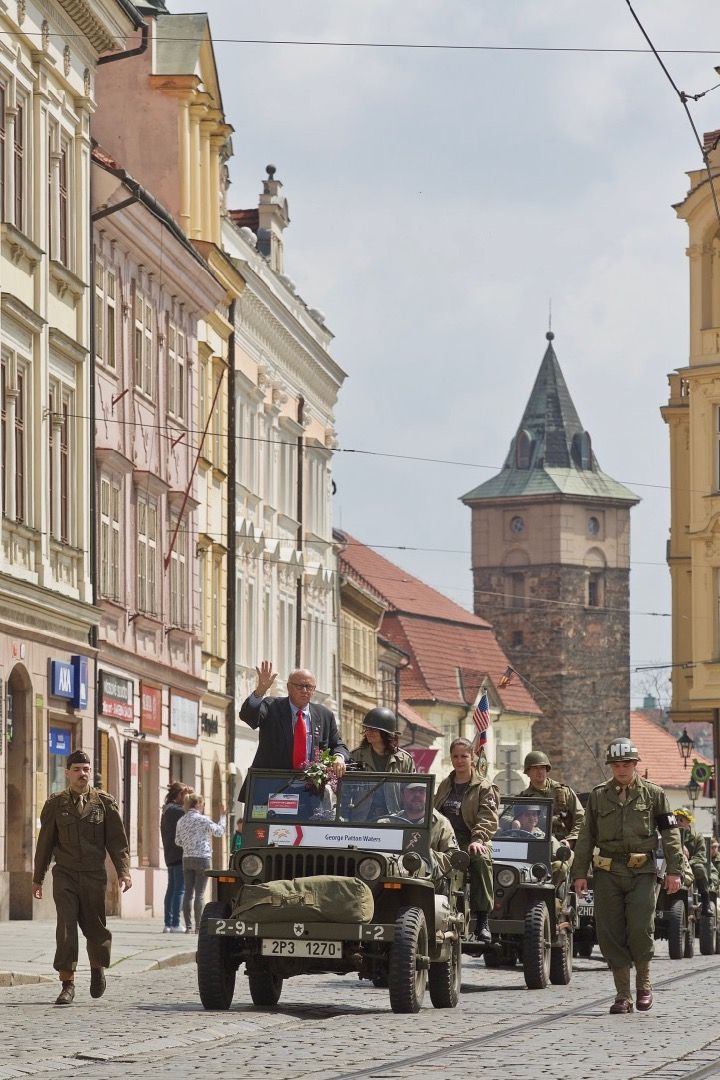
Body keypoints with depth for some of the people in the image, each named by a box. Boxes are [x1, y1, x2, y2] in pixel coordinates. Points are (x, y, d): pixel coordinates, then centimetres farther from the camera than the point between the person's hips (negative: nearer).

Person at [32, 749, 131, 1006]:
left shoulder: (105, 802, 5)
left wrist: (123, 871, -7)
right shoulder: (55, 804, 6)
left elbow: (117, 840, 3)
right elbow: (45, 842, 10)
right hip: (65, 875, 0)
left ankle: (98, 967, 35)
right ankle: (67, 983, -7)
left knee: (94, 927, 6)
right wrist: (37, 878, 9)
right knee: (66, 927, -11)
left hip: (94, 875, 0)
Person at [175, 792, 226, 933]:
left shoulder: (181, 821, 7)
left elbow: (178, 841, 12)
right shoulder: (202, 819, -9)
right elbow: (219, 831, 0)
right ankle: (198, 926, -6)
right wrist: (222, 816, 13)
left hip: (187, 859, 5)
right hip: (202, 858, -5)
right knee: (200, 893, -4)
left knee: (188, 892, 6)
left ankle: (188, 926, 4)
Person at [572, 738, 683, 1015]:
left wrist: (674, 870, -2)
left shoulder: (653, 794, 5)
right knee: (610, 933, -2)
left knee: (640, 928, -13)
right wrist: (580, 873, 6)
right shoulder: (598, 795, 10)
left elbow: (670, 833, 5)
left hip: (642, 870, -2)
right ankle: (623, 995, 6)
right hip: (608, 872, 2)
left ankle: (643, 983, 11)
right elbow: (586, 836, 12)